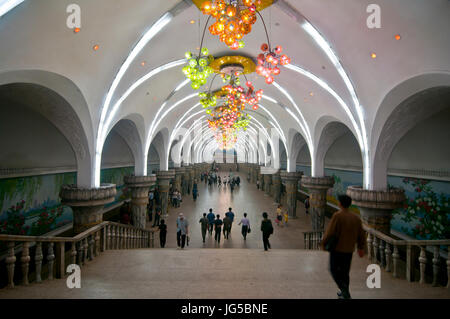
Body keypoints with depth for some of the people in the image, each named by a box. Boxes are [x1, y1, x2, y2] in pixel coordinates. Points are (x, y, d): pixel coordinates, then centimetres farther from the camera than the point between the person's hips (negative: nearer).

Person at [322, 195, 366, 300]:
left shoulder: (337, 215, -17)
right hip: (349, 250, 6)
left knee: (334, 270, 11)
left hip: (337, 248, -5)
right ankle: (345, 294, 31)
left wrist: (324, 243, -3)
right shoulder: (356, 218, 1)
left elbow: (330, 232, -18)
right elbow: (361, 235, 7)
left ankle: (345, 290, -3)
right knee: (345, 272, 19)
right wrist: (361, 248, 20)